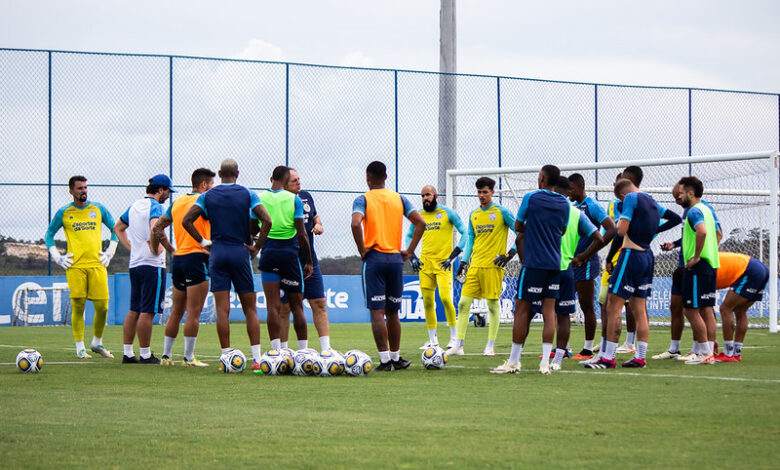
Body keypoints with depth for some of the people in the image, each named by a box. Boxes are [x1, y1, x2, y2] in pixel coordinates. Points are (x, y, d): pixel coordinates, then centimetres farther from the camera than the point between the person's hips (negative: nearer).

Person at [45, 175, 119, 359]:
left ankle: (97, 343, 16)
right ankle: (80, 347, 5)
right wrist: (57, 257, 6)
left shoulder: (98, 209, 10)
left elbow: (115, 229, 21)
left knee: (102, 307, -3)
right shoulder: (64, 213, 6)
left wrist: (110, 252, 12)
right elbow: (49, 234, 16)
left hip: (97, 265, 2)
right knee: (78, 307, -3)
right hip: (75, 266, -2)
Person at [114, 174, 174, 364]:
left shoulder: (134, 206, 15)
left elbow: (118, 228, 27)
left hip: (134, 264, 9)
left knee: (134, 311, 11)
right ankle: (145, 355, -4)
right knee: (147, 312, -6)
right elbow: (155, 229, -30)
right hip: (152, 265, -8)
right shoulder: (154, 206, -11)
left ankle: (128, 354, 13)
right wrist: (155, 249, -15)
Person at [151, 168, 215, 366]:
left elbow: (157, 228, 17)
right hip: (197, 259, -7)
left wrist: (171, 250, 16)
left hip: (178, 260, 7)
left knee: (176, 311, 14)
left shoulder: (176, 203, 14)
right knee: (193, 312, -5)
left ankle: (166, 355, 16)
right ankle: (189, 357, -6)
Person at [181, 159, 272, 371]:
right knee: (250, 308, 5)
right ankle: (256, 359, -3)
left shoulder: (207, 196, 5)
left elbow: (186, 220, -3)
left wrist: (203, 242, 4)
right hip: (240, 252, -1)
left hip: (217, 252, 1)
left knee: (222, 310, 1)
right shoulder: (247, 195, 1)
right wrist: (257, 247, -2)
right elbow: (267, 221, -10)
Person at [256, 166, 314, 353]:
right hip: (289, 253, -1)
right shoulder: (294, 199, -3)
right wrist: (309, 261, 3)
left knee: (273, 306, -1)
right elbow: (302, 234, -4)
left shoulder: (259, 198, 2)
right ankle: (303, 351, 11)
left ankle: (277, 352, -7)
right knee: (296, 305, 8)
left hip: (268, 253, 1)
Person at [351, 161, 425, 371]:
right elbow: (420, 223, 3)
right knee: (393, 312, 15)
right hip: (396, 259, 4)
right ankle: (395, 358, 21)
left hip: (374, 259, -4)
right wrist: (409, 251, 5)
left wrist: (362, 250, -10)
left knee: (377, 312, -4)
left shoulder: (363, 200, -3)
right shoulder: (399, 199, 10)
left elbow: (356, 223, -21)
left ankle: (385, 360, -9)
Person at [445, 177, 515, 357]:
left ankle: (490, 346, 6)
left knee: (493, 304, -2)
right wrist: (464, 261, 11)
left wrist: (511, 253, -10)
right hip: (475, 266, 5)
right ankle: (458, 345, 0)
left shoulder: (502, 212, -3)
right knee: (464, 303, -2)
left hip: (493, 266, -5)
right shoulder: (473, 215, 14)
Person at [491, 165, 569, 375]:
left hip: (534, 263, -5)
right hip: (555, 263, 5)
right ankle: (545, 362, -2)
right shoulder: (565, 204, 7)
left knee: (522, 310, 0)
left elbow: (518, 227, 4)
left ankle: (513, 362, 2)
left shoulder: (531, 198, -6)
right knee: (549, 311, 3)